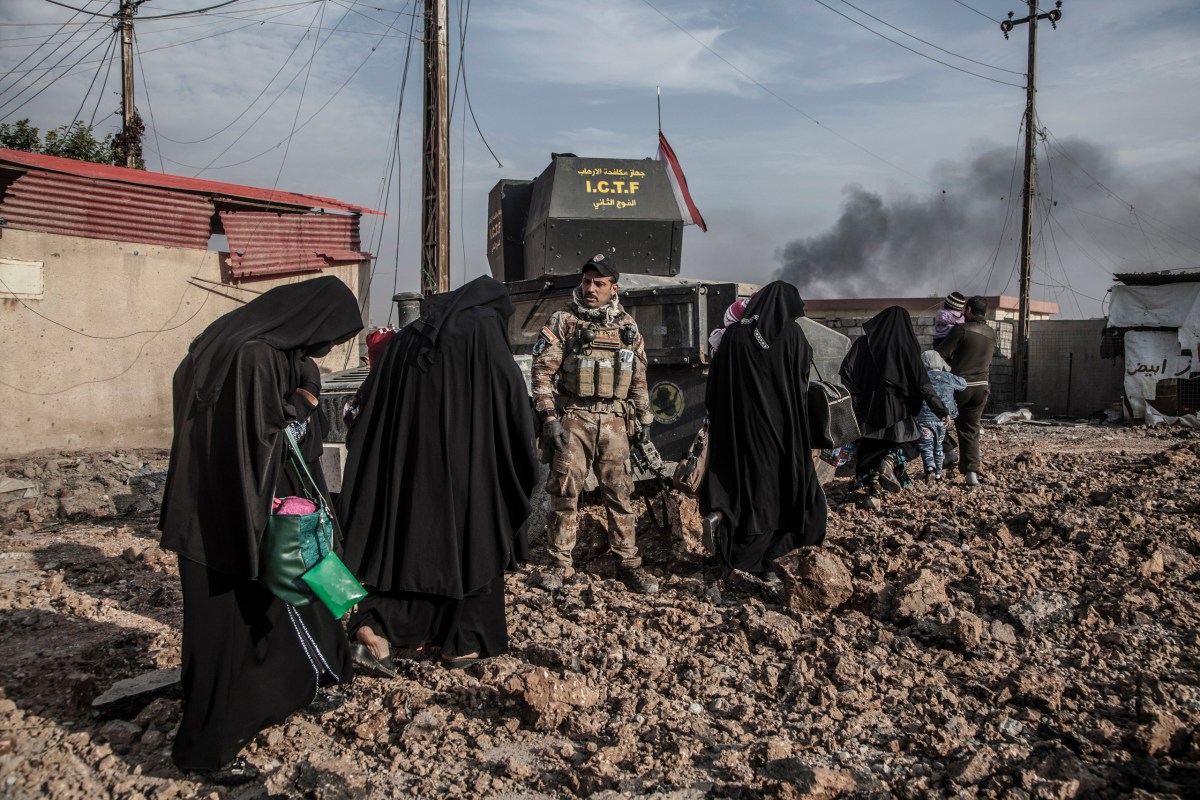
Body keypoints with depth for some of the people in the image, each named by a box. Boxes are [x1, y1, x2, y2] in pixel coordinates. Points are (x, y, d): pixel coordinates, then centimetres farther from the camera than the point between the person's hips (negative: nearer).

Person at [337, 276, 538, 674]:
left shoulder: (409, 335, 12)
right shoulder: (485, 332, -3)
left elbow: (373, 407, 11)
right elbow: (514, 406, -6)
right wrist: (522, 471, 5)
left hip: (409, 459, 5)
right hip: (467, 463, -5)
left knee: (412, 538, 13)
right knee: (470, 540, 9)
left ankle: (373, 626, -2)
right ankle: (464, 642, 16)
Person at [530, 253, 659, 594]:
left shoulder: (627, 325, 11)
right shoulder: (564, 320, 0)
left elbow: (639, 377, 18)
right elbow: (542, 370, -5)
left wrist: (644, 417, 15)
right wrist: (548, 417, -12)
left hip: (614, 421, 3)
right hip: (573, 419, -3)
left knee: (620, 492, 5)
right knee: (564, 493, 0)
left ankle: (629, 561, 15)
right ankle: (560, 564, 11)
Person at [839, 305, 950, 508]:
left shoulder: (864, 342, 0)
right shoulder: (907, 348, -4)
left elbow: (846, 371, -6)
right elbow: (923, 384, -4)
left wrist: (852, 399, 4)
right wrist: (941, 410, 2)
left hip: (869, 405, 1)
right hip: (897, 407, -1)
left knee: (870, 449, 12)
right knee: (900, 443, 18)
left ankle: (874, 492, 3)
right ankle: (889, 462, -12)